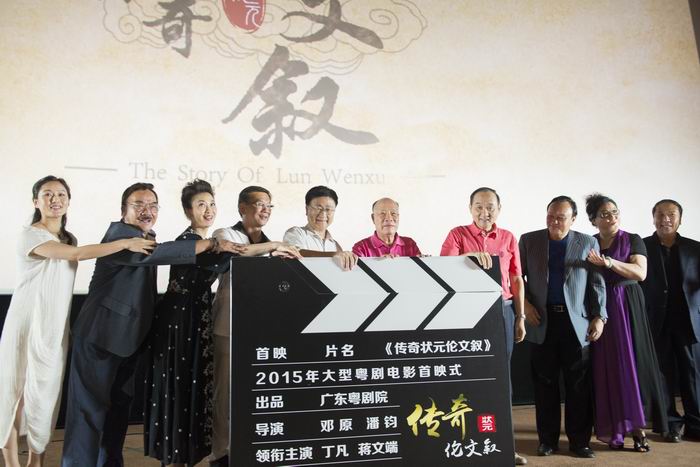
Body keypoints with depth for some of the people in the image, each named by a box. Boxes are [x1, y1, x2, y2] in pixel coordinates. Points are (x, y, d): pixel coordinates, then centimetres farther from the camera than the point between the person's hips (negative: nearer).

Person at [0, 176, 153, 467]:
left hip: (56, 326, 6)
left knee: (46, 393, 8)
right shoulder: (30, 234, -10)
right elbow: (78, 254, -23)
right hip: (28, 322, -6)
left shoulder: (68, 238, 13)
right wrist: (125, 243, -25)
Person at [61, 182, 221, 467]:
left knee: (120, 404, 16)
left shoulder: (147, 238, 14)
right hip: (101, 335, -9)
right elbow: (153, 253, -31)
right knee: (90, 408, -4)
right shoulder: (118, 232, -13)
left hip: (130, 336, 9)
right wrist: (209, 243, -32)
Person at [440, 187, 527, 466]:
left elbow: (516, 280, 12)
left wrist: (520, 317, 9)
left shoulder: (508, 238, 9)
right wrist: (469, 255, -30)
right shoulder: (457, 234, 1)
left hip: (502, 310, 3)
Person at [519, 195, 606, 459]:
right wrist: (525, 302, -4)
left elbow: (597, 283, 5)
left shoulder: (588, 243, 6)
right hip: (542, 320, 0)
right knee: (545, 383, 6)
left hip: (577, 322, 0)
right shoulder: (529, 241, 5)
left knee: (579, 385, 5)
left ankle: (579, 441, 16)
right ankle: (547, 440, 16)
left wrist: (599, 316, -2)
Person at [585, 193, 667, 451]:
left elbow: (641, 273, -12)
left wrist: (608, 262, -22)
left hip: (627, 307, -2)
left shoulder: (633, 240, 2)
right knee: (606, 367, 0)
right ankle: (614, 427, 6)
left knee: (631, 363, -4)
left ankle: (637, 427, 2)